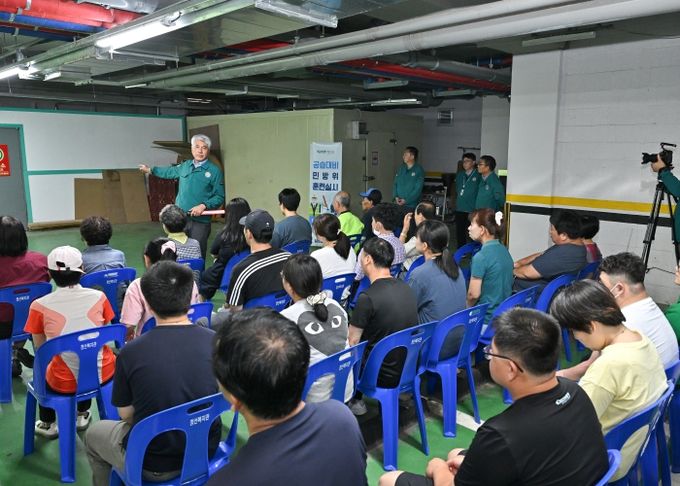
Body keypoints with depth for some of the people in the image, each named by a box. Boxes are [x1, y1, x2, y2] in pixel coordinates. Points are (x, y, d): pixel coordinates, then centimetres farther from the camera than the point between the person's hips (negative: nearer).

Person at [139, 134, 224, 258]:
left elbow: (219, 197, -5)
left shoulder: (214, 171, -3)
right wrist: (150, 170, 44)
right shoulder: (185, 165, 13)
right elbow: (170, 171, 33)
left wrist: (204, 206, -19)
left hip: (200, 221, -5)